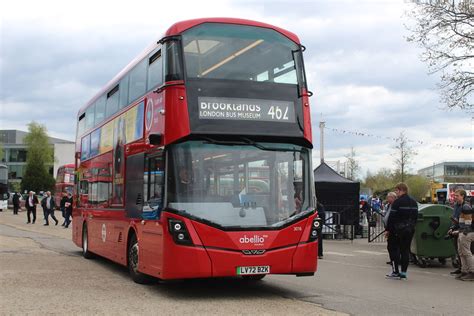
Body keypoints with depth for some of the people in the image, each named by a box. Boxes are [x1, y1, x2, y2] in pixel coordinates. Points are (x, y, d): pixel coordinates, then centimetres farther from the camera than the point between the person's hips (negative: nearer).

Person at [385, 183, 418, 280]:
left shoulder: (398, 202, -13)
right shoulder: (414, 202, 11)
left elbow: (391, 217, -13)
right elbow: (415, 216, 15)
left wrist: (388, 230, -6)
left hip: (398, 230, -7)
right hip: (410, 230, 7)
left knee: (394, 249, 3)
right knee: (405, 250, 9)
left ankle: (395, 271, 0)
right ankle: (403, 272, 9)